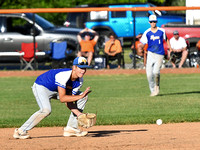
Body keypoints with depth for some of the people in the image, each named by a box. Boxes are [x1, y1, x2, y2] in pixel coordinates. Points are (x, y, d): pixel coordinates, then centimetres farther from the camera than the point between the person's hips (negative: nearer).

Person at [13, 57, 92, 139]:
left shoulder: (79, 81, -11)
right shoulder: (64, 75, -35)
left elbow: (68, 102, -9)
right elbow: (62, 98, -38)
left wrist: (79, 113, -23)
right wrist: (80, 96, -38)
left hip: (56, 90, 8)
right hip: (41, 87, -8)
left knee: (83, 98, 3)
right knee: (46, 110, -35)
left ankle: (71, 129, 5)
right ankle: (20, 131, -26)